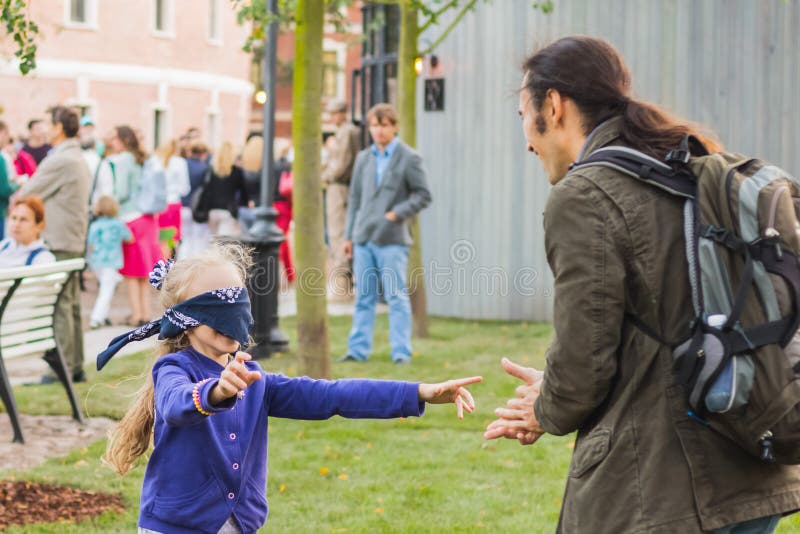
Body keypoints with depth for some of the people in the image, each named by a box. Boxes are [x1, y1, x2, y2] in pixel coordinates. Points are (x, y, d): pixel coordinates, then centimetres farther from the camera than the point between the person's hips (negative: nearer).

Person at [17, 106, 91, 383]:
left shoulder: (59, 160, -16)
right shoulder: (79, 160, 15)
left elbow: (27, 193, -10)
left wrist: (16, 197, 11)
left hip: (58, 243, -10)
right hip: (76, 241, 10)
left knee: (60, 306, -6)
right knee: (72, 305, 12)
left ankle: (63, 367, -4)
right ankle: (76, 366, 17)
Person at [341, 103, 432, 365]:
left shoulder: (409, 158, -1)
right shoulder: (364, 158, 14)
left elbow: (423, 195, -1)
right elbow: (355, 199, 17)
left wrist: (397, 214, -13)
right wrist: (348, 235, 13)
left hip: (392, 239, -5)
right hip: (363, 238, 5)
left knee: (397, 297, -4)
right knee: (364, 297, 8)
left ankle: (401, 352, -1)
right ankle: (358, 350, 12)